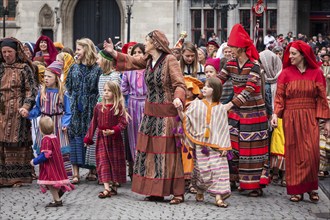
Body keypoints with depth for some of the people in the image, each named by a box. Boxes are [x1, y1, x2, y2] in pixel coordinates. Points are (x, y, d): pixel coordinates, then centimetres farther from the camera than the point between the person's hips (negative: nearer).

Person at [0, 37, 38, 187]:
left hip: (17, 111, -4)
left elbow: (31, 89, -3)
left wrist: (26, 106, -16)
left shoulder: (24, 68, 1)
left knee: (17, 142, -3)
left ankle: (18, 176, 2)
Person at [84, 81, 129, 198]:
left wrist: (113, 131, -25)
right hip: (102, 138, 3)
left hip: (114, 138, -3)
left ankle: (114, 186, 22)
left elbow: (123, 122, -11)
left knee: (115, 162, 7)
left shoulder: (119, 107, -6)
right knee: (103, 162, -5)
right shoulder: (98, 107, 5)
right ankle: (106, 188, -8)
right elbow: (93, 123, 11)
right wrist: (88, 138, 11)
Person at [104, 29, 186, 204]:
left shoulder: (170, 60, -13)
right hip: (150, 113, 8)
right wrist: (113, 53, 27)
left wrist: (178, 98, -38)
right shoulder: (148, 60, 8)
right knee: (150, 151, 7)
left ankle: (178, 193, 1)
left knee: (169, 152, -6)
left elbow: (179, 84, -19)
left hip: (167, 114, -7)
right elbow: (131, 62, 27)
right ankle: (156, 191, 15)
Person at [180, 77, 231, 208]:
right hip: (200, 144, 0)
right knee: (202, 169, 2)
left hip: (215, 145, 0)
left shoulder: (220, 109, 4)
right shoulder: (196, 105, 5)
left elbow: (224, 129, 4)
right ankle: (200, 192, 23)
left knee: (218, 168, -6)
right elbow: (186, 120, 0)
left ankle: (218, 197, -5)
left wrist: (224, 146, -2)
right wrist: (180, 111, -19)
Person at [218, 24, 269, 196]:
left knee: (253, 148, -2)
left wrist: (230, 104, -34)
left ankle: (256, 184, 5)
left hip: (254, 111, -6)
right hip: (237, 111, 6)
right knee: (233, 144, 3)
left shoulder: (254, 66, -16)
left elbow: (249, 89, -26)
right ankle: (240, 179, 13)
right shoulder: (231, 65, 4)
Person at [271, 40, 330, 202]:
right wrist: (275, 114, -15)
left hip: (310, 118, 0)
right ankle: (296, 189, 9)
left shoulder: (316, 73, 1)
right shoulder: (286, 73, 0)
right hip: (291, 119, 0)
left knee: (312, 153, -5)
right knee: (294, 154, 2)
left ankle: (311, 187, 12)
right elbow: (279, 97, 0)